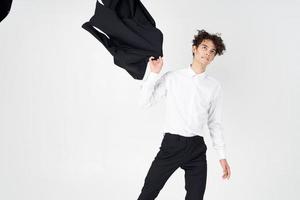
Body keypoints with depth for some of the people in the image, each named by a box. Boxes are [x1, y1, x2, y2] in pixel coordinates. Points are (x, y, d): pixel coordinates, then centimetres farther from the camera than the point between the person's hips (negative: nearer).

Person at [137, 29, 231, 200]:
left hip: (197, 148, 2)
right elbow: (145, 102, 0)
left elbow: (215, 122, 13)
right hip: (171, 144, -2)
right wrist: (154, 73, -9)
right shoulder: (172, 78, 2)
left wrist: (222, 156, 10)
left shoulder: (215, 87, 8)